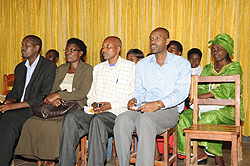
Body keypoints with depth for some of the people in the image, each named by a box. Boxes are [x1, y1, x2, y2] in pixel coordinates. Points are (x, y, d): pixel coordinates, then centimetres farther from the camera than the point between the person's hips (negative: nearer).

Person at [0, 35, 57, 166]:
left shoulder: (49, 66, -5)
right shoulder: (20, 68, 20)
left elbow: (43, 97, -13)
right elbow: (15, 91, 20)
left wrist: (14, 106, -18)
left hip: (35, 109, -6)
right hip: (18, 107, 7)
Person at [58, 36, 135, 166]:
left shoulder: (131, 67, 4)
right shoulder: (97, 68, 24)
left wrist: (111, 105, -12)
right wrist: (92, 103, 1)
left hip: (115, 112, -5)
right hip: (93, 111, 5)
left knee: (97, 120, -36)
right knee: (70, 118, -22)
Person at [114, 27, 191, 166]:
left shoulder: (181, 64, 4)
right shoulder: (142, 64, 18)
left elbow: (181, 92, -8)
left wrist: (158, 104, -22)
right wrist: (134, 100, -7)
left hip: (170, 109, -4)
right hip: (145, 108, 4)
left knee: (145, 119, -36)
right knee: (122, 119, -27)